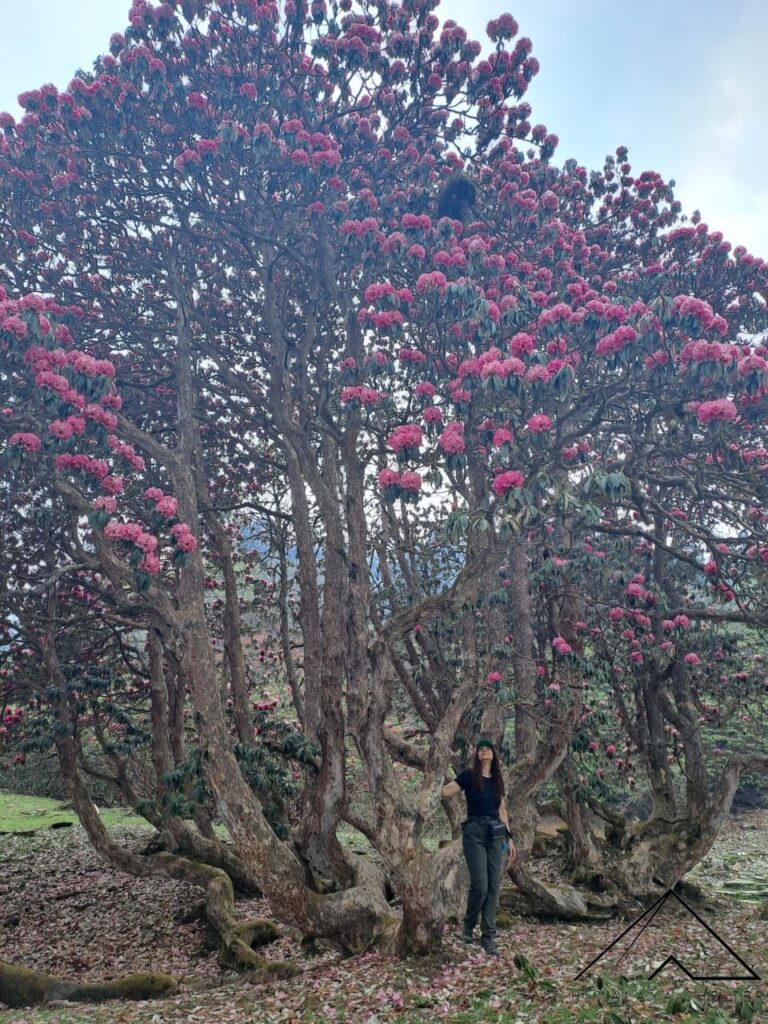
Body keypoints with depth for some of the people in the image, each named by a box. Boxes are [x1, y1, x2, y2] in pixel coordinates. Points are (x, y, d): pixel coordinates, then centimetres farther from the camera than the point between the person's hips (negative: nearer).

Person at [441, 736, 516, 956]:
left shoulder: (498, 780, 12)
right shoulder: (469, 776, -3)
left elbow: (502, 811, 16)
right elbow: (444, 791, -12)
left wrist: (509, 838, 14)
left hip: (495, 835, 5)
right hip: (474, 833, -5)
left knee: (494, 886, 1)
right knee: (480, 885, -10)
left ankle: (488, 936, 10)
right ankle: (468, 925, 17)